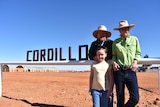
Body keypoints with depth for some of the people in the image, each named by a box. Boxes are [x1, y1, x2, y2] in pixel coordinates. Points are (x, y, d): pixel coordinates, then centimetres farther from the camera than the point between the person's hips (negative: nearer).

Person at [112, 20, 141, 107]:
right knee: (120, 97, 8)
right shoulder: (116, 42, 7)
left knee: (135, 98, -4)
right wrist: (114, 62, -7)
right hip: (119, 71, 0)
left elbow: (138, 53, 12)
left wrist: (135, 61, -5)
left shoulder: (134, 39, 10)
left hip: (131, 71, 1)